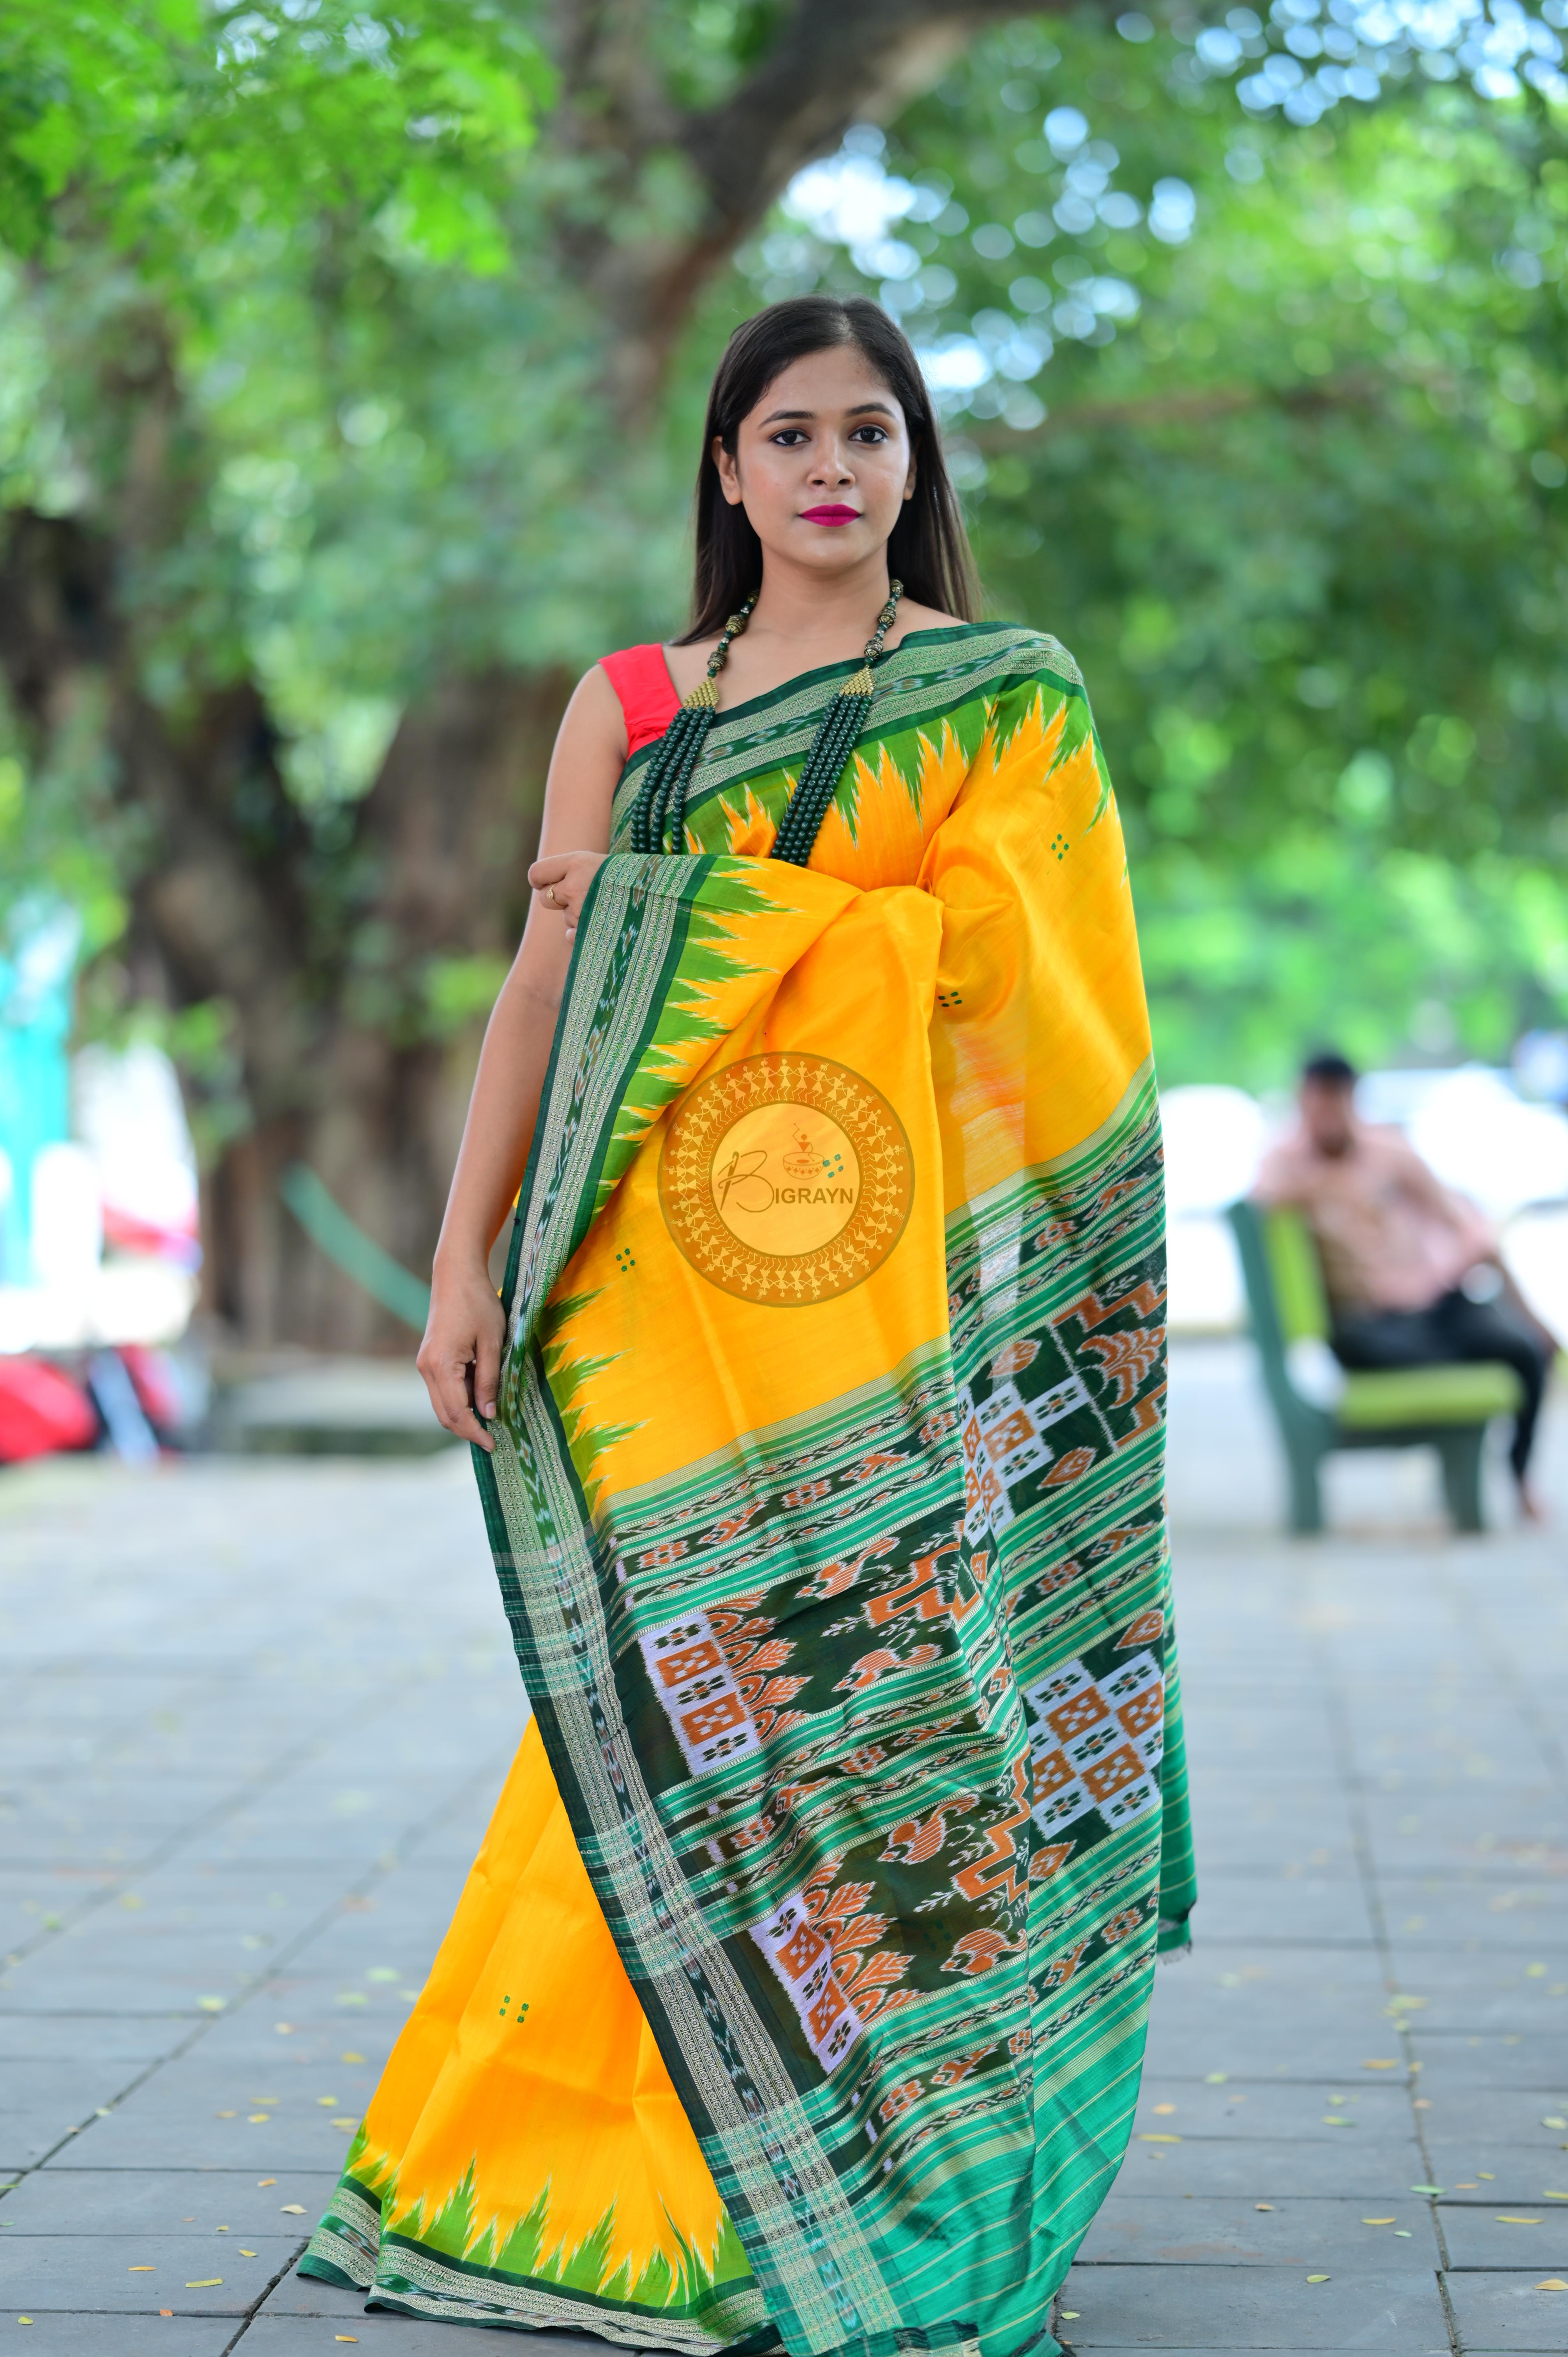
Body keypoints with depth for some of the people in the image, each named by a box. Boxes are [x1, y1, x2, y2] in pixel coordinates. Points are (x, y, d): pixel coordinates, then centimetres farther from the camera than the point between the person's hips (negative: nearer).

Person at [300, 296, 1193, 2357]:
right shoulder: (630, 701, 14)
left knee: (893, 1684, -4)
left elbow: (1006, 949, -6)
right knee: (680, 1686, -1)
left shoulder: (1010, 694, 9)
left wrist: (693, 908, -8)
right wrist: (463, 1257, 1)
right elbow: (548, 980, 9)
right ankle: (675, 2176, 12)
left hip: (902, 1257, -1)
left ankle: (920, 2173, 9)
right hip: (675, 1276, 2)